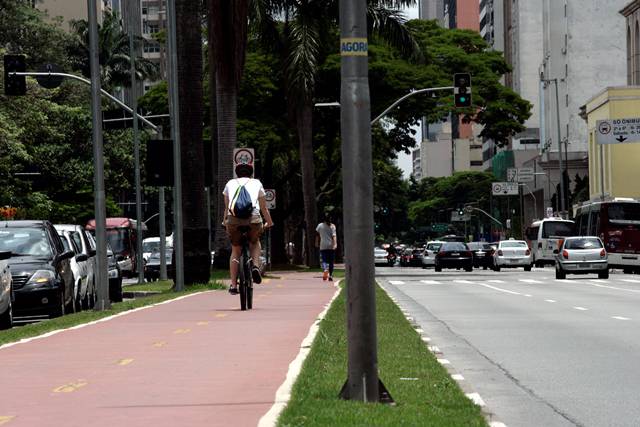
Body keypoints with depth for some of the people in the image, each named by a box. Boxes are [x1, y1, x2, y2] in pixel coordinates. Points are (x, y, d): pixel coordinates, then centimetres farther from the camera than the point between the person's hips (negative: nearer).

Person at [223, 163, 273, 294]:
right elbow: (264, 208, 29)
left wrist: (225, 221, 45)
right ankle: (256, 266, 2)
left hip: (233, 218, 1)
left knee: (235, 251, 17)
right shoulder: (256, 183, 24)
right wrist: (269, 222, 43)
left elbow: (227, 207, 29)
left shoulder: (230, 183, 26)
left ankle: (233, 285, 9)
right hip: (253, 218, 0)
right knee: (255, 243, 28)